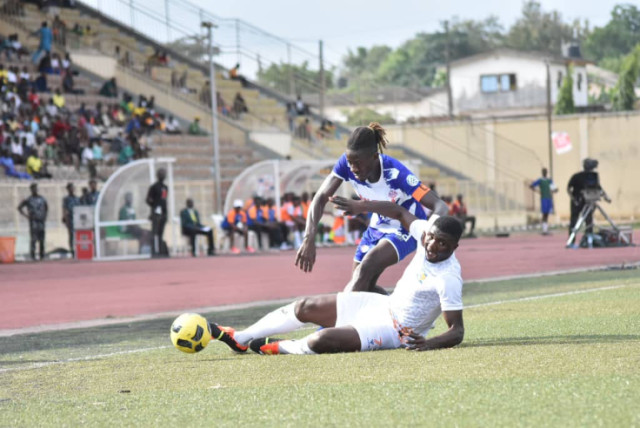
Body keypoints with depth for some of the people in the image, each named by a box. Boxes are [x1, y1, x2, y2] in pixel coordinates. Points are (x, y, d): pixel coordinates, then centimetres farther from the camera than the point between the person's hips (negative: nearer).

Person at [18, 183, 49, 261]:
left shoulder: (42, 199, 12)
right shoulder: (28, 200, 0)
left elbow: (46, 207, 29)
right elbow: (19, 207, 3)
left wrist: (45, 215, 15)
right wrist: (26, 215, -5)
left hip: (41, 221, 4)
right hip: (33, 221, -4)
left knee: (42, 239, 4)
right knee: (34, 239, -10)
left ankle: (42, 256, 10)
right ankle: (33, 256, -10)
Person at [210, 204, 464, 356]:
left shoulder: (448, 279, -29)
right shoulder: (426, 232, -9)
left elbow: (457, 330, -29)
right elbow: (400, 213, 11)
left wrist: (430, 344, -47)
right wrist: (360, 206, 6)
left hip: (394, 330, -9)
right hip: (384, 304, 9)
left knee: (320, 341, -25)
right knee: (305, 308, 10)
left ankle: (278, 347, 7)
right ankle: (240, 339, 24)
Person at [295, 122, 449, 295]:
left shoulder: (395, 173, -35)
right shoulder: (346, 164, -22)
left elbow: (439, 206, -38)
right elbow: (321, 198, -23)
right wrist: (309, 238, -38)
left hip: (406, 228, -6)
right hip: (378, 226, 6)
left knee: (365, 270, -27)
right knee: (363, 287, 5)